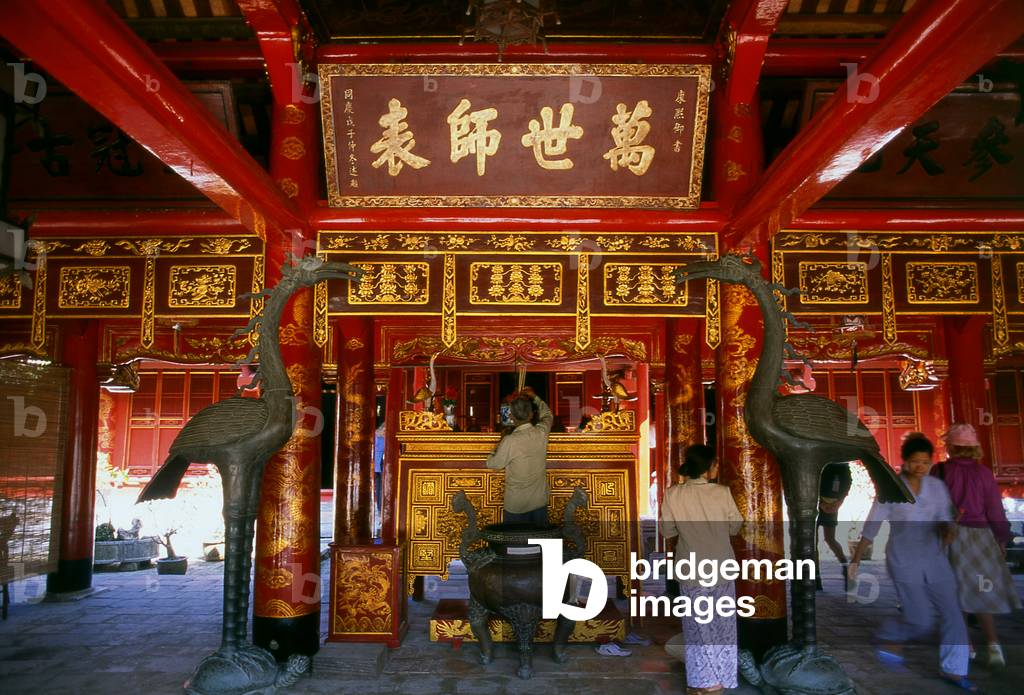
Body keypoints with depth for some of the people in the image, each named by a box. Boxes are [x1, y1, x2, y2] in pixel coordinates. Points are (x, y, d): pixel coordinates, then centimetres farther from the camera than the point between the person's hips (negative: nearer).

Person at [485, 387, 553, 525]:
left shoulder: (510, 441, -25)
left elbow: (493, 464, -10)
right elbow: (547, 415, 12)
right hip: (540, 501, 4)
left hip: (516, 504, -4)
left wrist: (501, 442, 1)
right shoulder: (541, 433, -12)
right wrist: (535, 397, 18)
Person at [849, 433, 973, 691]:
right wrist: (855, 561, -5)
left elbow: (944, 519, -2)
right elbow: (871, 527, -9)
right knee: (922, 621, -3)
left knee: (952, 613, 2)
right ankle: (890, 636, 27)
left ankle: (952, 669, 19)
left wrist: (948, 532, -27)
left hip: (935, 558, 4)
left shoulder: (937, 486, -2)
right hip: (904, 562, -4)